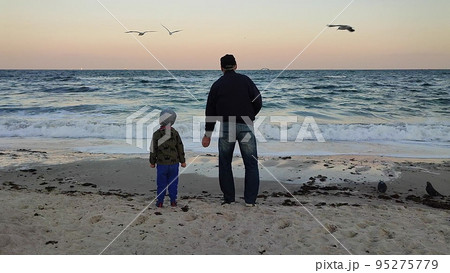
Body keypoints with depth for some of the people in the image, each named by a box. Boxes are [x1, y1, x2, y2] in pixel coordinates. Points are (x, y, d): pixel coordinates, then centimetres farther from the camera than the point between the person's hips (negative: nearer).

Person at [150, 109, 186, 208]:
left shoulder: (156, 134, -9)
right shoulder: (175, 133, -4)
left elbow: (153, 149, -2)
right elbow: (180, 148, 1)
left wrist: (152, 162, 10)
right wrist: (182, 161, 9)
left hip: (161, 163, -1)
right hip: (174, 162, 1)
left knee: (161, 183, 8)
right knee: (173, 182, 10)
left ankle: (160, 201, 11)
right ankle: (173, 201, 13)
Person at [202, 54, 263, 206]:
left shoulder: (217, 85, 10)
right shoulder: (245, 80, 6)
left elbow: (210, 111, 9)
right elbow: (258, 102, -1)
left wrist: (208, 134, 13)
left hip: (225, 127, 1)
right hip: (245, 126, -1)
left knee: (225, 163, 13)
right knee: (251, 163, 6)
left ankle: (228, 198, 15)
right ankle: (250, 200, 4)